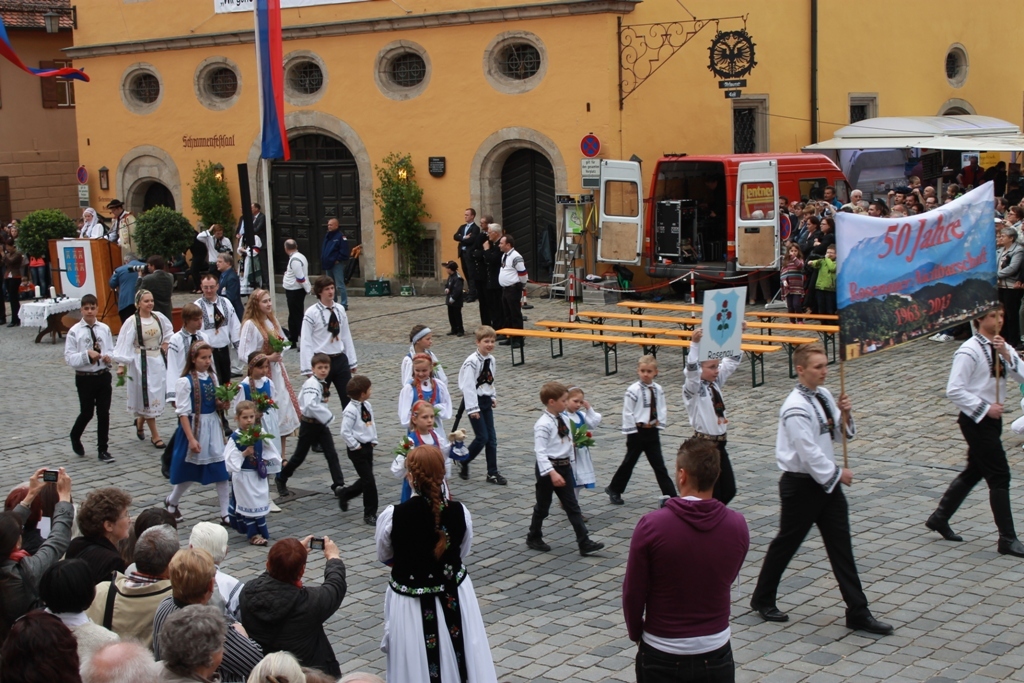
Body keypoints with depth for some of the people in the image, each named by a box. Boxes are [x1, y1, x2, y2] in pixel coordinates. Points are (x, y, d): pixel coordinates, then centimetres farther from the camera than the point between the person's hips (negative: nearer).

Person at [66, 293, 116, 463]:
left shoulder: (104, 329, 1)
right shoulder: (74, 332, -8)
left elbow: (111, 350, 8)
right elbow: (69, 357, -11)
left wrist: (109, 357, -14)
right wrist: (87, 354, -25)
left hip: (103, 376, 2)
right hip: (85, 378, -2)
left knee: (104, 413, 5)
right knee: (87, 413, 8)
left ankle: (103, 449, 15)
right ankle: (75, 437, 38)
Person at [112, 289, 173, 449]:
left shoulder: (159, 317, 1)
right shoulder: (132, 322, -12)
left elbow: (169, 331, 21)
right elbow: (124, 344, -13)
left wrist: (165, 343, 8)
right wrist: (121, 364, -17)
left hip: (158, 361, 5)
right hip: (141, 362, -5)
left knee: (158, 394, 9)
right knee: (148, 397, -1)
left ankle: (140, 421, 36)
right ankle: (155, 436, 6)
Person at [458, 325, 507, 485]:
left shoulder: (491, 360, 5)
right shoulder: (472, 362, -19)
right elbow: (468, 386, -20)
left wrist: (493, 397, 10)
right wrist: (472, 409, -21)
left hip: (486, 401, 8)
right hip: (475, 401, -8)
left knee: (492, 437, 6)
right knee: (482, 437, -8)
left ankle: (492, 473, 11)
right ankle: (463, 463, 14)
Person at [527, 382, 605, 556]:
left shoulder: (564, 419, 4)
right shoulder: (543, 424, -20)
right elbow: (540, 451, -24)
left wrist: (569, 462, 15)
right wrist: (552, 473, -30)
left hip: (564, 466, 7)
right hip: (548, 467, -7)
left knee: (572, 506, 6)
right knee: (542, 506, 9)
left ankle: (585, 543, 6)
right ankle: (534, 538, 29)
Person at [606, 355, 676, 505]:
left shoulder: (658, 389, 1)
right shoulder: (633, 390, -14)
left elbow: (662, 408, 11)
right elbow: (627, 412, -13)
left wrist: (659, 422, -2)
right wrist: (633, 429, -13)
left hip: (652, 431, 4)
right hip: (637, 432, -4)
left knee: (659, 465, 7)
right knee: (629, 462, 9)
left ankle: (670, 494, 7)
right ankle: (614, 490, 26)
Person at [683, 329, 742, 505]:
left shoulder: (716, 382, 7)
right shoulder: (693, 388, -13)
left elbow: (732, 361, 9)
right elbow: (691, 369, -32)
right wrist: (695, 344, -44)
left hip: (719, 444, 8)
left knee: (728, 491, 12)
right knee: (711, 494, -2)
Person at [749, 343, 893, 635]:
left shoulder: (823, 395, 5)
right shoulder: (796, 408, -21)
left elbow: (840, 434, 13)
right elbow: (809, 452, -23)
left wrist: (844, 414, -7)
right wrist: (837, 474, -12)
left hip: (826, 480, 8)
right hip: (801, 484, -8)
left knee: (841, 545, 8)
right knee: (786, 543, 8)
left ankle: (858, 612, 12)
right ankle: (762, 599, 28)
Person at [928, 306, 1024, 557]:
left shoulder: (1002, 346, 8)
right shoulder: (969, 351, -16)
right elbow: (954, 390, -20)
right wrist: (985, 408, -20)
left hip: (992, 418, 9)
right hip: (976, 421, -9)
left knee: (974, 471, 17)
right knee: (1000, 476, -6)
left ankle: (939, 518, 31)